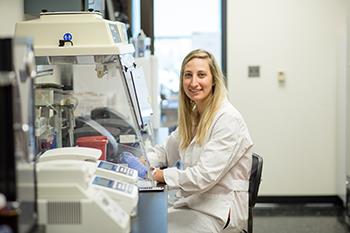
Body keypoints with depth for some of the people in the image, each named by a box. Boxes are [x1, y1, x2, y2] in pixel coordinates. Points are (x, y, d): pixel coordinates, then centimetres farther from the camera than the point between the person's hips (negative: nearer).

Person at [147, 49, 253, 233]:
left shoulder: (228, 120, -18)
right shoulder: (192, 115, 10)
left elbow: (204, 177, -23)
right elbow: (167, 150, 21)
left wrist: (159, 175, -19)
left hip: (218, 210, -8)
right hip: (191, 202, 8)